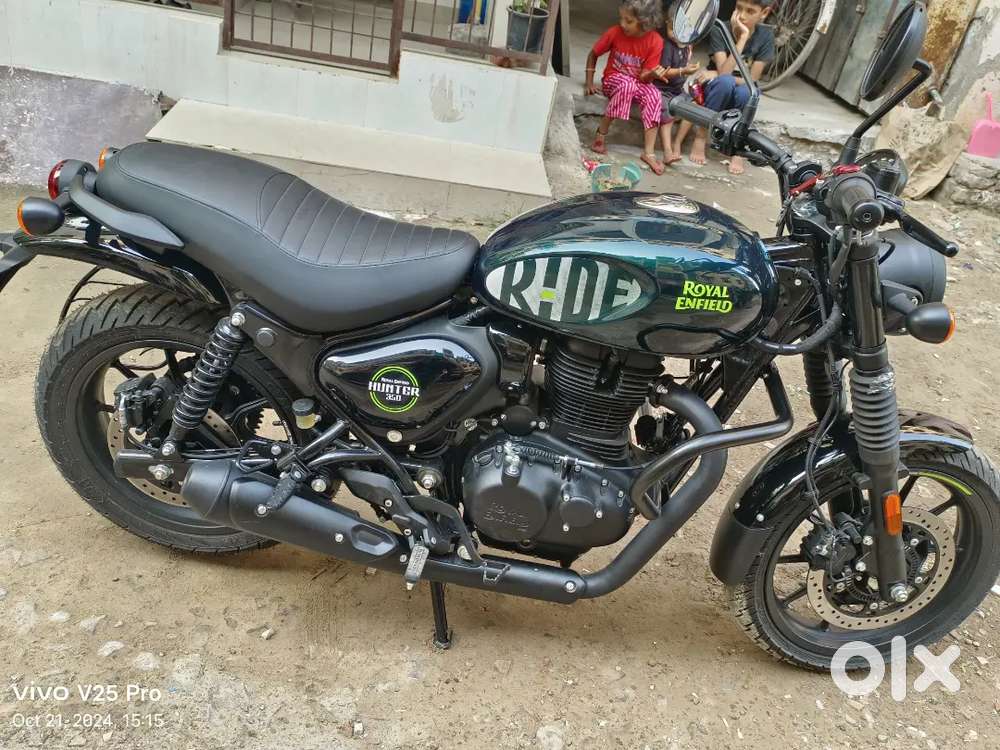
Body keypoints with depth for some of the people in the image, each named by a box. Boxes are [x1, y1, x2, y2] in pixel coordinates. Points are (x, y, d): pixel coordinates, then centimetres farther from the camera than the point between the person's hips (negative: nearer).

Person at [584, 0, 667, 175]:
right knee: (627, 85, -36)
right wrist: (589, 82, -6)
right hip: (613, 79, -1)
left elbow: (644, 77, -16)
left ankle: (649, 152, -30)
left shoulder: (655, 41, -17)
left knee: (654, 95, -30)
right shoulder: (614, 33, -16)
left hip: (638, 82, 1)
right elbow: (593, 55, 0)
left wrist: (653, 73, -38)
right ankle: (601, 133, -23)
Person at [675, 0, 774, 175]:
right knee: (725, 81, -36)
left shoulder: (765, 35, -10)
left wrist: (717, 75, -22)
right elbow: (724, 72, -27)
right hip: (715, 91, -1)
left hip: (737, 96, 1)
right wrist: (743, 37, -32)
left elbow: (752, 80, -14)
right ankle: (701, 136, -21)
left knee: (745, 92, -35)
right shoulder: (720, 30, -15)